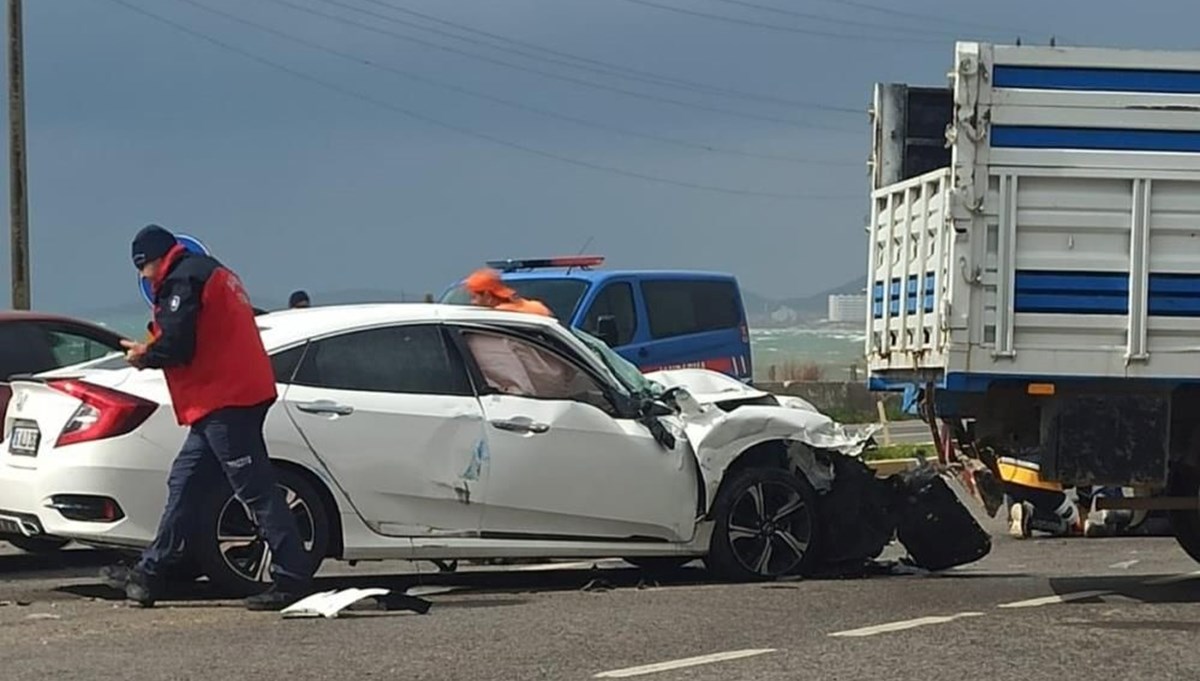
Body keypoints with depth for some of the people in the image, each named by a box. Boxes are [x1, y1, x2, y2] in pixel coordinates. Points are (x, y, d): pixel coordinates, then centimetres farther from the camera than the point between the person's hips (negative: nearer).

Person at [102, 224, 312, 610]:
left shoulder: (183, 279, -10)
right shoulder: (212, 273, 22)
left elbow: (176, 346, -18)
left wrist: (144, 356, 1)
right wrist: (151, 350, 17)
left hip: (224, 403, -11)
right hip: (237, 396, 11)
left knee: (257, 491, -10)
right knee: (184, 484, 14)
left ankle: (292, 578, -10)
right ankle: (150, 575, 19)